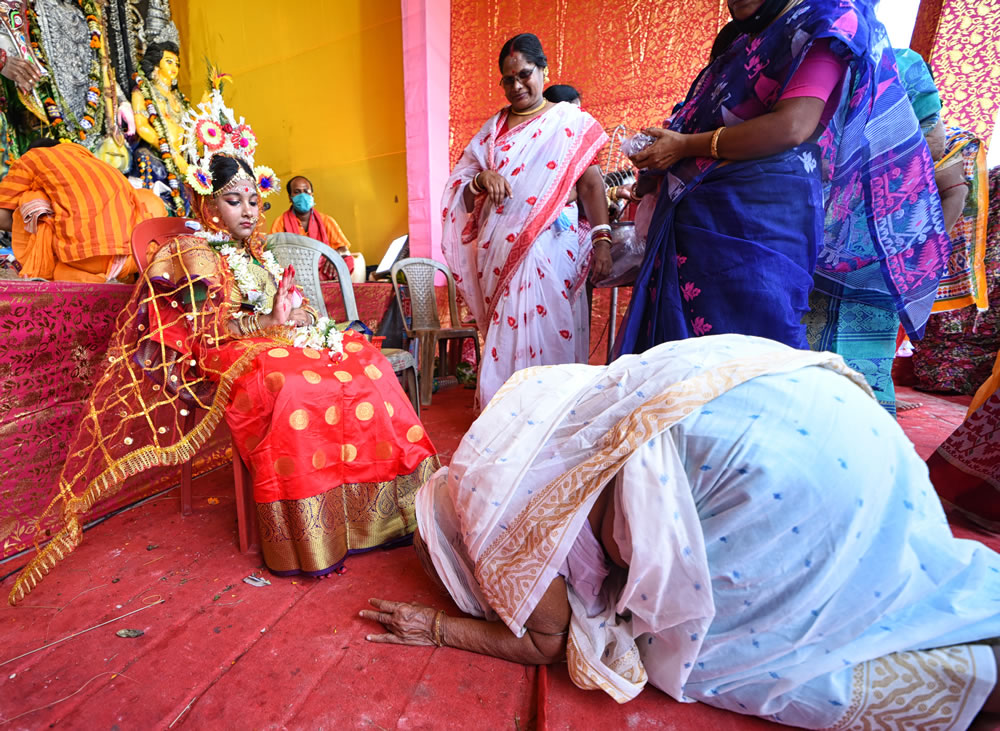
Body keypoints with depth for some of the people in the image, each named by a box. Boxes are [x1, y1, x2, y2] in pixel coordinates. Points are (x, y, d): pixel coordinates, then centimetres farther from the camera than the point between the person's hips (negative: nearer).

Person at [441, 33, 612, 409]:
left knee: (549, 332, -8)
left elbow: (591, 183, 2)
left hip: (552, 246, -2)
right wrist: (482, 180, -8)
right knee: (506, 335, 0)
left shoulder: (571, 121, 10)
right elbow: (460, 189, 14)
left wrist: (602, 239, -10)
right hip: (499, 249, 3)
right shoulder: (493, 129, 18)